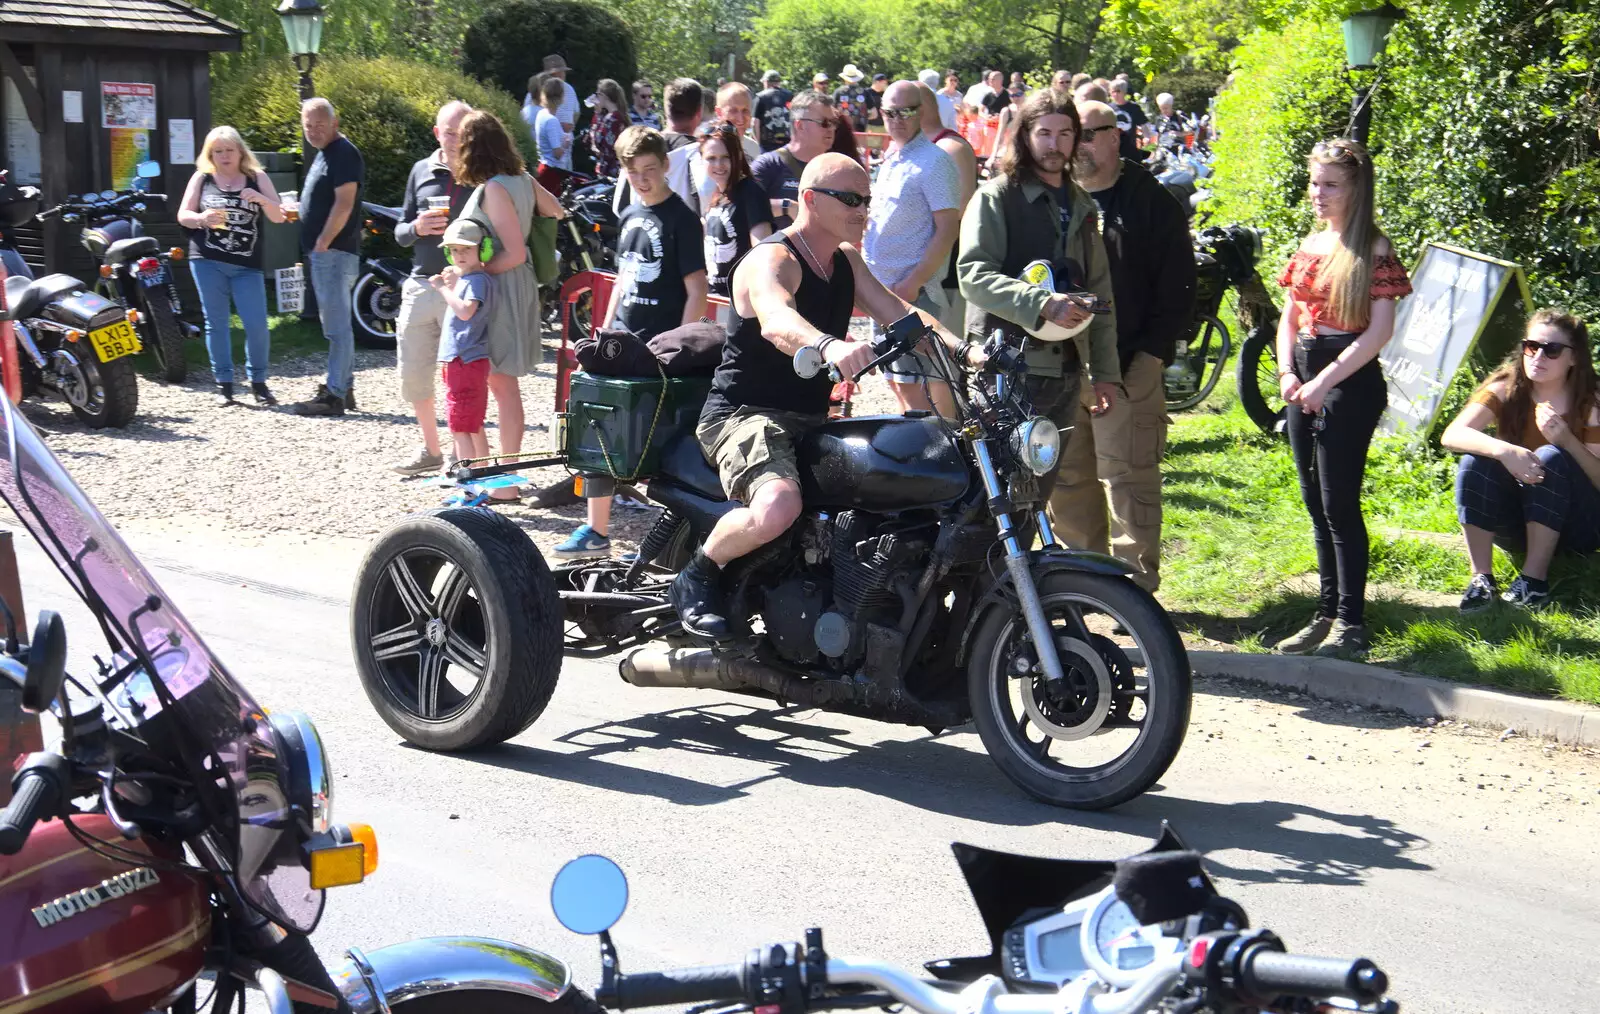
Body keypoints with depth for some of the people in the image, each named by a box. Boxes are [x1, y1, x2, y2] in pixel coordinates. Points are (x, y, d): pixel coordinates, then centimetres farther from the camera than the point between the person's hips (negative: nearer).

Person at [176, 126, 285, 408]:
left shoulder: (257, 178, 7)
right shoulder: (201, 179, 7)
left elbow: (278, 217, 4)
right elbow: (183, 216, 6)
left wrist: (261, 199, -16)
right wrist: (201, 219, -16)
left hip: (247, 265, 0)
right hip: (208, 261, 0)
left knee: (257, 326, -5)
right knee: (216, 323, 4)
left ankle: (258, 381, 12)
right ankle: (223, 384, 12)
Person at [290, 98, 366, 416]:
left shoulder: (344, 154, -12)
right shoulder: (324, 154, 19)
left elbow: (344, 203, -20)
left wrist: (322, 243, -19)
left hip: (334, 252, -11)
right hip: (324, 253, 11)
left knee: (336, 327, -9)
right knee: (337, 326, 14)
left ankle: (334, 395, -9)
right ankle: (344, 390, 20)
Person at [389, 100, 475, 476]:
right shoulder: (422, 171, 11)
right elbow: (400, 231, 15)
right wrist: (417, 228, -6)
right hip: (420, 286, 5)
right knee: (412, 376, 11)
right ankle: (431, 451, 28)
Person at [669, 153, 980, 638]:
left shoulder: (846, 260, 14)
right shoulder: (771, 260, -15)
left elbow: (896, 311, 4)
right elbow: (775, 321, -37)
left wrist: (962, 349, -13)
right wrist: (830, 346, -58)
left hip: (810, 420, 9)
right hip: (745, 415, -9)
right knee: (778, 508, -36)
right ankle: (697, 578, -10)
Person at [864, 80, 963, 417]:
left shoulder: (934, 162, -10)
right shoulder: (889, 161, 17)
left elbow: (947, 229, -16)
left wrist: (913, 282, -21)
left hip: (914, 291, -9)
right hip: (882, 290, 9)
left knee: (910, 384, -12)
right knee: (896, 380, 13)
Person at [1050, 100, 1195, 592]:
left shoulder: (1153, 202, 0)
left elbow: (1178, 288, -3)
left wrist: (1151, 355, -10)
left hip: (1129, 371, -4)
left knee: (1128, 479, -3)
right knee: (1066, 482, 9)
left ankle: (1136, 585, 6)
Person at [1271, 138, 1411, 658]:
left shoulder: (1373, 249, -8)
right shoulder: (1309, 245, 13)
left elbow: (1380, 329, -14)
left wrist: (1325, 381, -16)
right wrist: (1287, 373, 1)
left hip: (1351, 383, -7)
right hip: (1305, 384, 7)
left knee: (1339, 503, -7)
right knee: (1316, 504, 11)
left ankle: (1350, 623, -1)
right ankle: (1327, 613, 19)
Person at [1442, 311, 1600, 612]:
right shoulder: (1506, 389, -8)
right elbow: (1452, 435, -23)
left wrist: (1567, 440, -31)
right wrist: (1503, 450, -41)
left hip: (1575, 527, -1)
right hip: (1514, 522, 2)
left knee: (1552, 459, -30)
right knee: (1476, 462, -26)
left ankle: (1535, 579, -26)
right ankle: (1481, 579, -25)